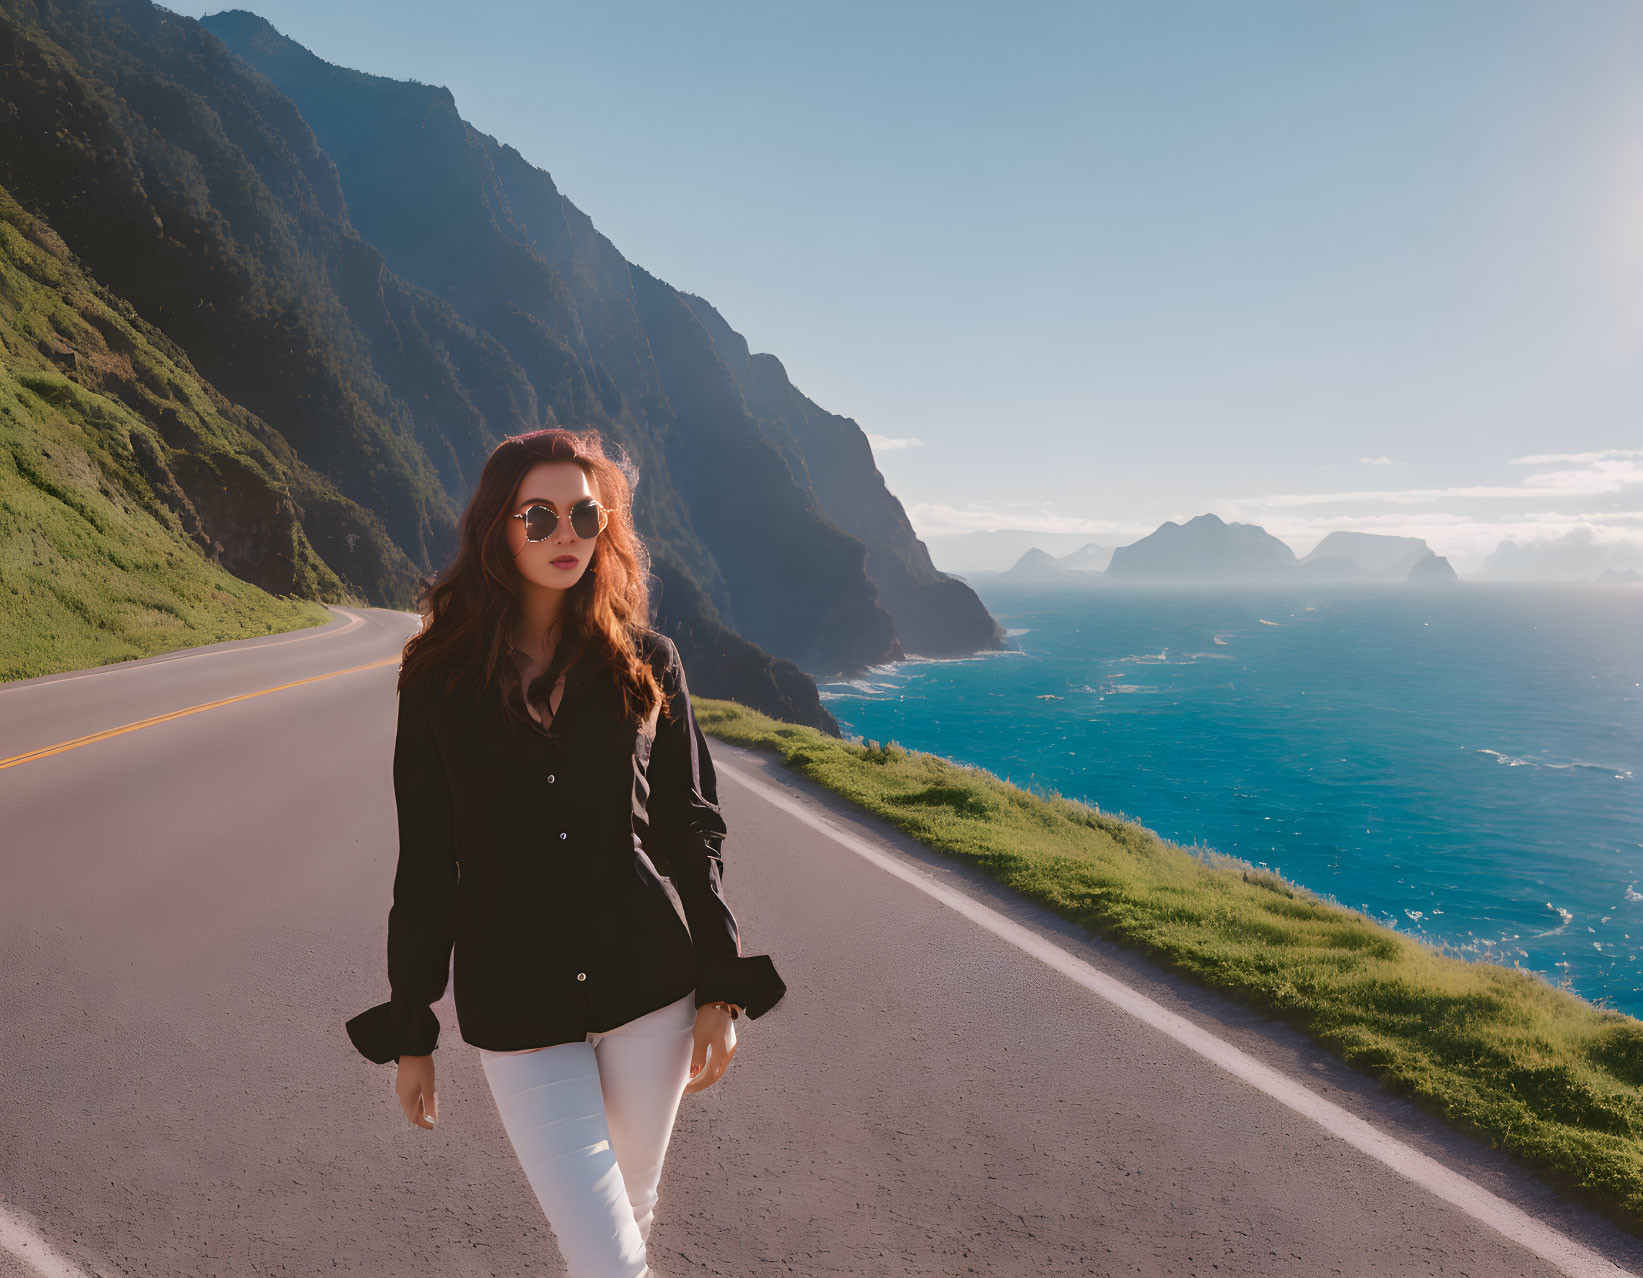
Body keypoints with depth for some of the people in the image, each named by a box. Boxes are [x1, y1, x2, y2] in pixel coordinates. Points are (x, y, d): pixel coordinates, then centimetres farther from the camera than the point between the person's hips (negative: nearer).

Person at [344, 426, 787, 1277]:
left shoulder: (643, 661, -1)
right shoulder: (440, 678, -3)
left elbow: (690, 826, 2)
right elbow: (425, 865, 1)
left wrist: (723, 987, 1)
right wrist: (409, 1032, 5)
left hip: (648, 982, 1)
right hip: (514, 1008, -1)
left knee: (631, 1201, 19)